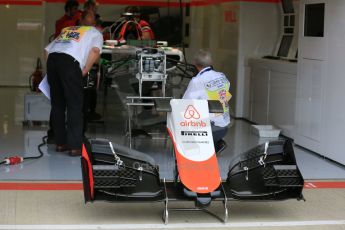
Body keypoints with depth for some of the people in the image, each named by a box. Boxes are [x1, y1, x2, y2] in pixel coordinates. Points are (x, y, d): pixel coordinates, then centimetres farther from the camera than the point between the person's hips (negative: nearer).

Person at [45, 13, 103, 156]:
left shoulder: (67, 30, 38)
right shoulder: (96, 33, 24)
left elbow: (47, 49, 27)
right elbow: (95, 50, 0)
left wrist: (51, 68, 25)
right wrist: (85, 71, 5)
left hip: (52, 58, 5)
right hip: (70, 60, -5)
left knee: (57, 104, 15)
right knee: (75, 106, 0)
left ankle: (60, 143, 20)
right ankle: (74, 146, -4)